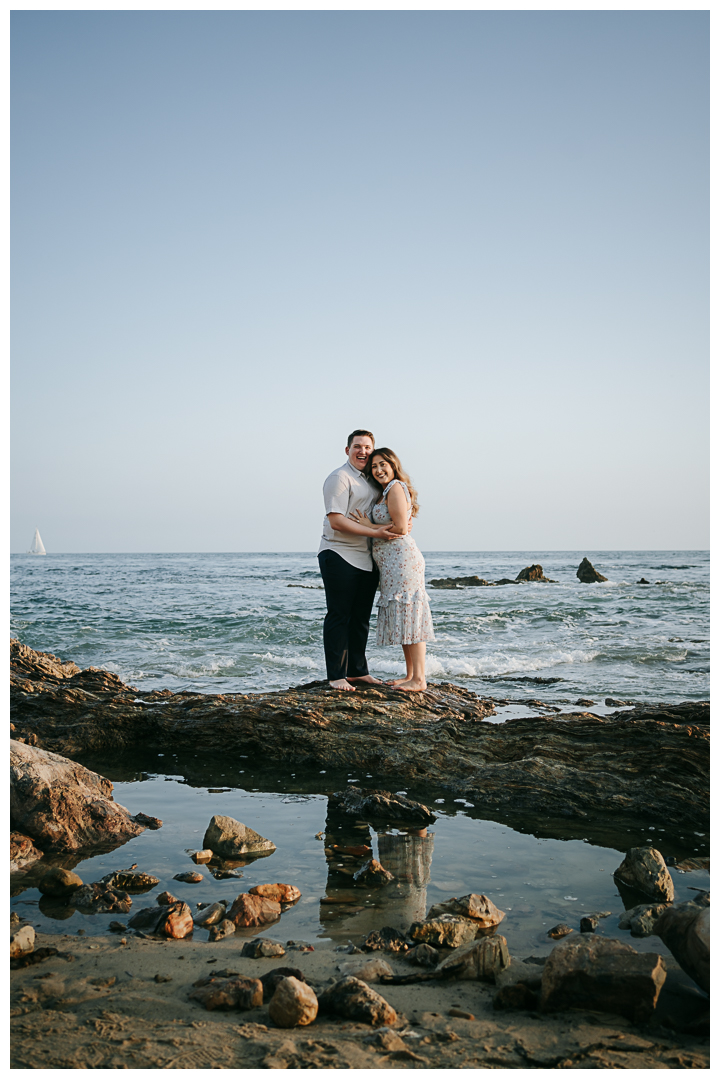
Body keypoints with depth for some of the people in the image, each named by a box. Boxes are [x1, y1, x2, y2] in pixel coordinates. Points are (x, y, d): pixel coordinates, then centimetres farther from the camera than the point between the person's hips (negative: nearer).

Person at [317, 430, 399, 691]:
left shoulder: (371, 479, 17)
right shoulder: (340, 478, -9)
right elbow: (336, 521, -18)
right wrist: (375, 532, -20)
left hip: (366, 559, 8)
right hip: (339, 555, -8)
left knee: (361, 617, 13)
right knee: (339, 616, -4)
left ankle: (357, 670, 22)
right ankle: (336, 676, 1)